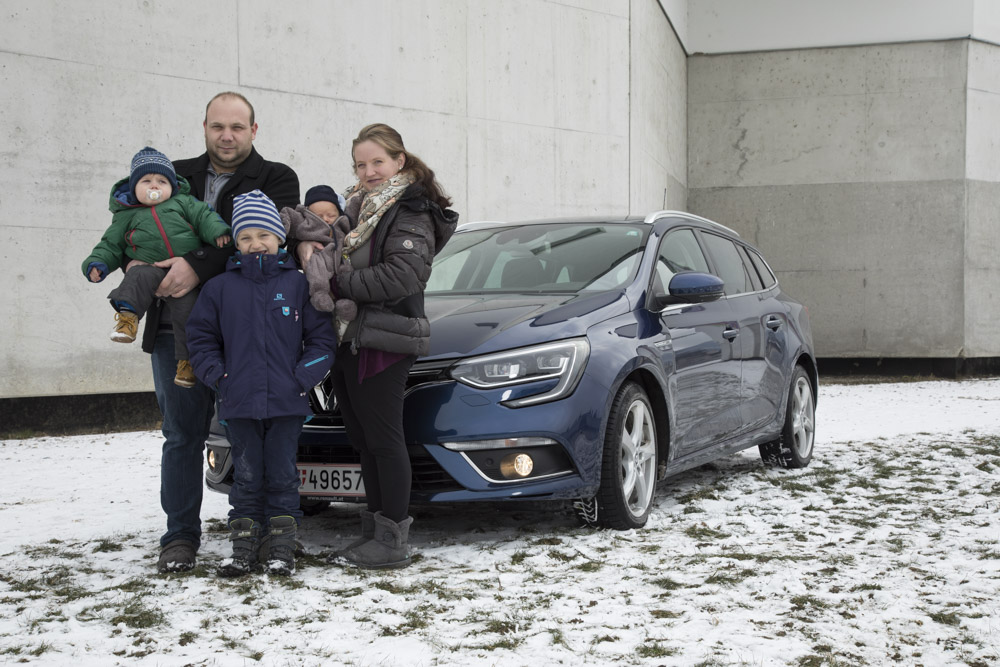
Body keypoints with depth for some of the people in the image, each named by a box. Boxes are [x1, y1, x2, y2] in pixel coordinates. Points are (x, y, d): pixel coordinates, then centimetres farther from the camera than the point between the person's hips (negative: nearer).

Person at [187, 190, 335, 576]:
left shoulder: (298, 284, 1)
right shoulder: (220, 288, 4)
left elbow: (321, 337, 2)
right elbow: (201, 337, 9)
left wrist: (302, 379, -8)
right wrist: (218, 377, -3)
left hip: (287, 403, -1)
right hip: (239, 403, 1)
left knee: (282, 476, 6)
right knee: (246, 477, 7)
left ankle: (282, 550, 13)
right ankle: (243, 550, 14)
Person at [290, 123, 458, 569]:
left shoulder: (411, 213, -7)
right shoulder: (356, 207, 20)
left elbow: (399, 276, -19)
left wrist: (335, 282, -17)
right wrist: (308, 244, -5)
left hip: (383, 344, -8)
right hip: (347, 341, 8)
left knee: (383, 438, -6)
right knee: (364, 441, 12)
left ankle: (393, 541, -1)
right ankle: (375, 529, 21)